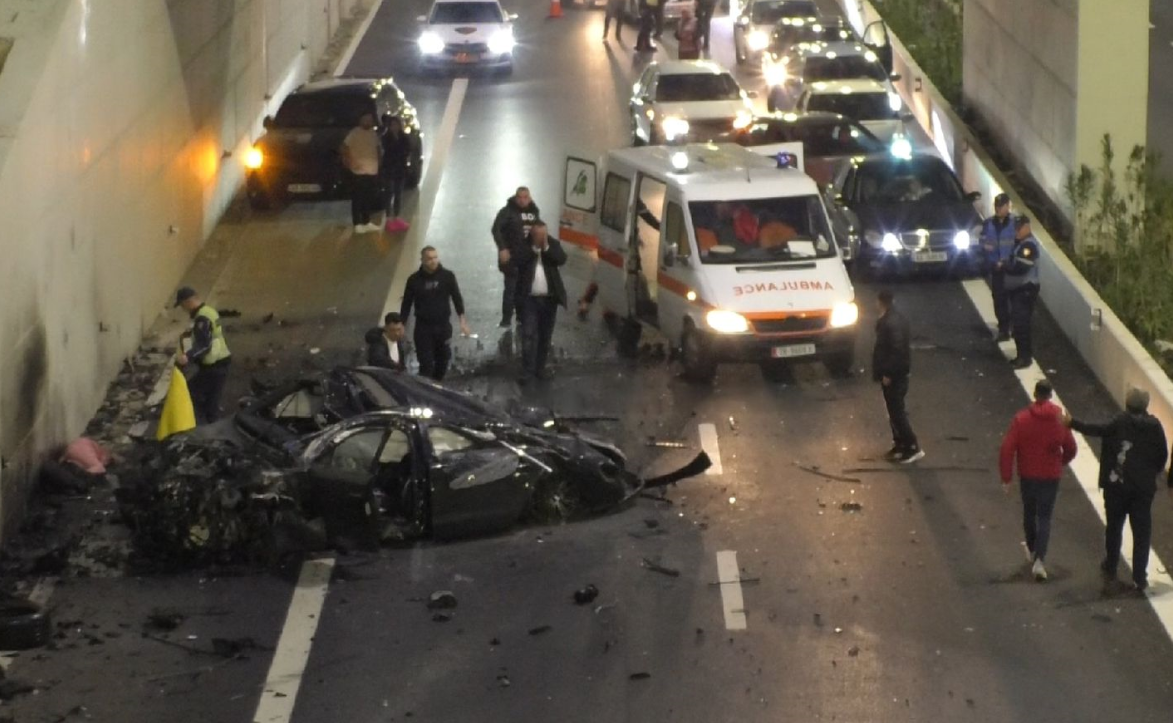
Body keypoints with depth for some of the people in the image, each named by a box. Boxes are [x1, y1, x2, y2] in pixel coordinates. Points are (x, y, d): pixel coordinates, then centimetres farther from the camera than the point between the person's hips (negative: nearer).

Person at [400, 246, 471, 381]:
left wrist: (463, 321, -4)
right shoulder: (414, 280, -4)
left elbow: (457, 298, 2)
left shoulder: (447, 276, -3)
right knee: (426, 364, -6)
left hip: (443, 325, 1)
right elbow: (406, 304, 2)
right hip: (423, 327, -1)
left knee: (443, 360, 11)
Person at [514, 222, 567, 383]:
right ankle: (527, 370, -5)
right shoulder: (524, 245, -3)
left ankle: (540, 367, 22)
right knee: (528, 335, -7)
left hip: (549, 298, 3)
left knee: (545, 336, 11)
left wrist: (546, 247, -20)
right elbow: (518, 261, -20)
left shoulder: (553, 244, 2)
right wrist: (534, 248, -21)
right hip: (529, 298, -3)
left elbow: (562, 259, -13)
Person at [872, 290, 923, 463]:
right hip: (899, 372, 10)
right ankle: (900, 445, 25)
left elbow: (897, 350, -26)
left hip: (893, 374, -10)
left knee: (896, 411, -4)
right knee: (895, 410, 17)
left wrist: (887, 374, -21)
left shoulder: (890, 323, -23)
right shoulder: (898, 319, 7)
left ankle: (913, 448, -2)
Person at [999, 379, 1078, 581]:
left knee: (1029, 513, 22)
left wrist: (1006, 478, -7)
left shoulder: (1021, 419, -11)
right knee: (1044, 517, 3)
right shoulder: (1060, 420, -7)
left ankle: (1032, 549, 41)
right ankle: (1039, 559, -12)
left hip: (1027, 475, 0)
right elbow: (1070, 449, 3)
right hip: (1051, 476, 0)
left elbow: (1007, 449, -14)